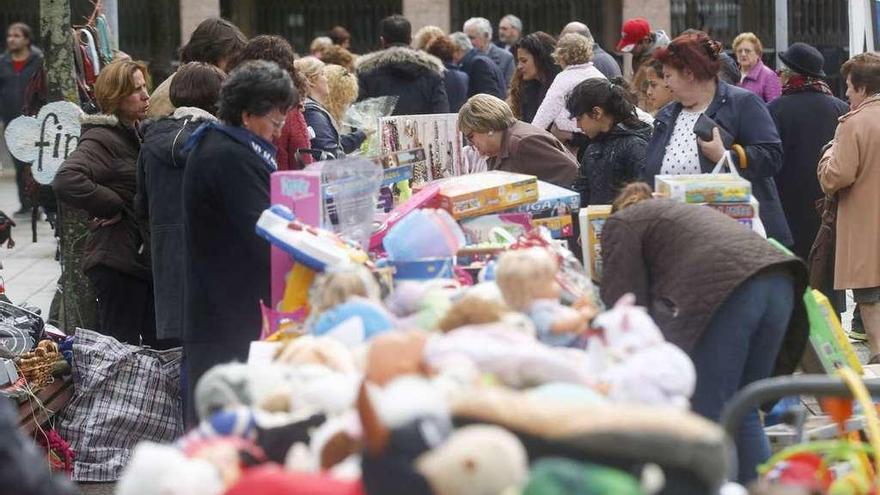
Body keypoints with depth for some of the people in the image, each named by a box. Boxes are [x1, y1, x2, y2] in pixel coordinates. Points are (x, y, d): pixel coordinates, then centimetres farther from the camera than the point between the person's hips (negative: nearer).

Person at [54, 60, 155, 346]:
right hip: (117, 261, -9)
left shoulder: (135, 134, 16)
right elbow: (67, 181, -31)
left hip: (144, 256, 9)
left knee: (156, 344, 12)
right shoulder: (103, 138, -14)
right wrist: (112, 207, -20)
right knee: (122, 346, -6)